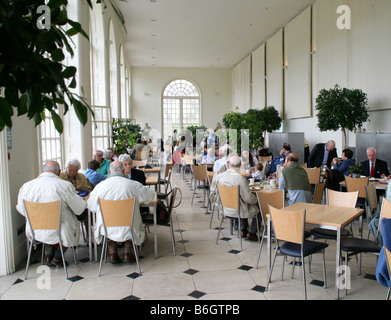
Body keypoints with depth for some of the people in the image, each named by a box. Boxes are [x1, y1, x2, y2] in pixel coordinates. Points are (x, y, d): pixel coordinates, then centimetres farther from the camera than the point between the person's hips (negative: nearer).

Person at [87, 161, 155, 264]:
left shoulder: (100, 185, -6)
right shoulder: (133, 184, -8)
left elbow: (90, 205, 6)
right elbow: (151, 195, 8)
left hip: (107, 229, 1)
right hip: (128, 229, 0)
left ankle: (112, 253, 22)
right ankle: (127, 253, 24)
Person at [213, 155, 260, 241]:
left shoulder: (219, 176, -8)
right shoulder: (240, 178, -27)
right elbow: (249, 199, -21)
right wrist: (256, 199, 1)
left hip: (225, 209, 7)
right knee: (259, 206, 14)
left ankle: (243, 230, 34)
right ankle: (252, 233, 17)